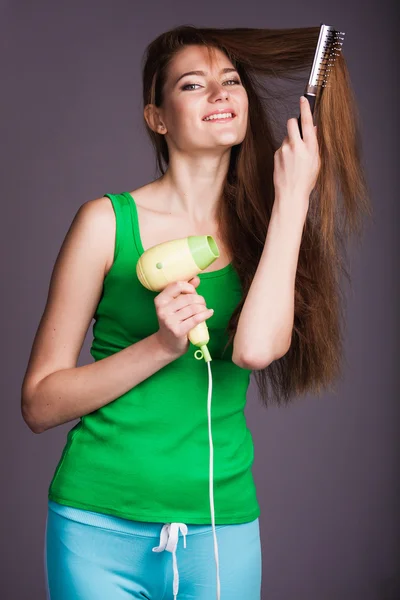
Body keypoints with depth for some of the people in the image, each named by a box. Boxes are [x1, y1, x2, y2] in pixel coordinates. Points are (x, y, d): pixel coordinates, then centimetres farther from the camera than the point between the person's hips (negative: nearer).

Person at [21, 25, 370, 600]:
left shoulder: (262, 232, 2)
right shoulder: (109, 221, -4)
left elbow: (256, 348, -19)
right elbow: (39, 404, -4)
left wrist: (292, 196, -12)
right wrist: (161, 345, -18)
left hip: (224, 527, 2)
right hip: (101, 524, -2)